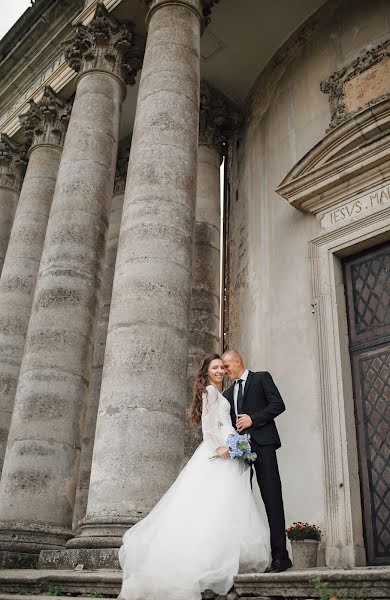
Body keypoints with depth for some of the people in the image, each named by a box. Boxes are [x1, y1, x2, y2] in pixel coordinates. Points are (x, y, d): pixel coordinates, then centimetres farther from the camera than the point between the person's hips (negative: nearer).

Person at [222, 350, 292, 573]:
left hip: (262, 443, -6)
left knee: (272, 498, -9)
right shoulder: (228, 393, 25)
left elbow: (278, 404, -4)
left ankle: (280, 555, -7)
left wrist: (253, 419, -11)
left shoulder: (262, 378, 7)